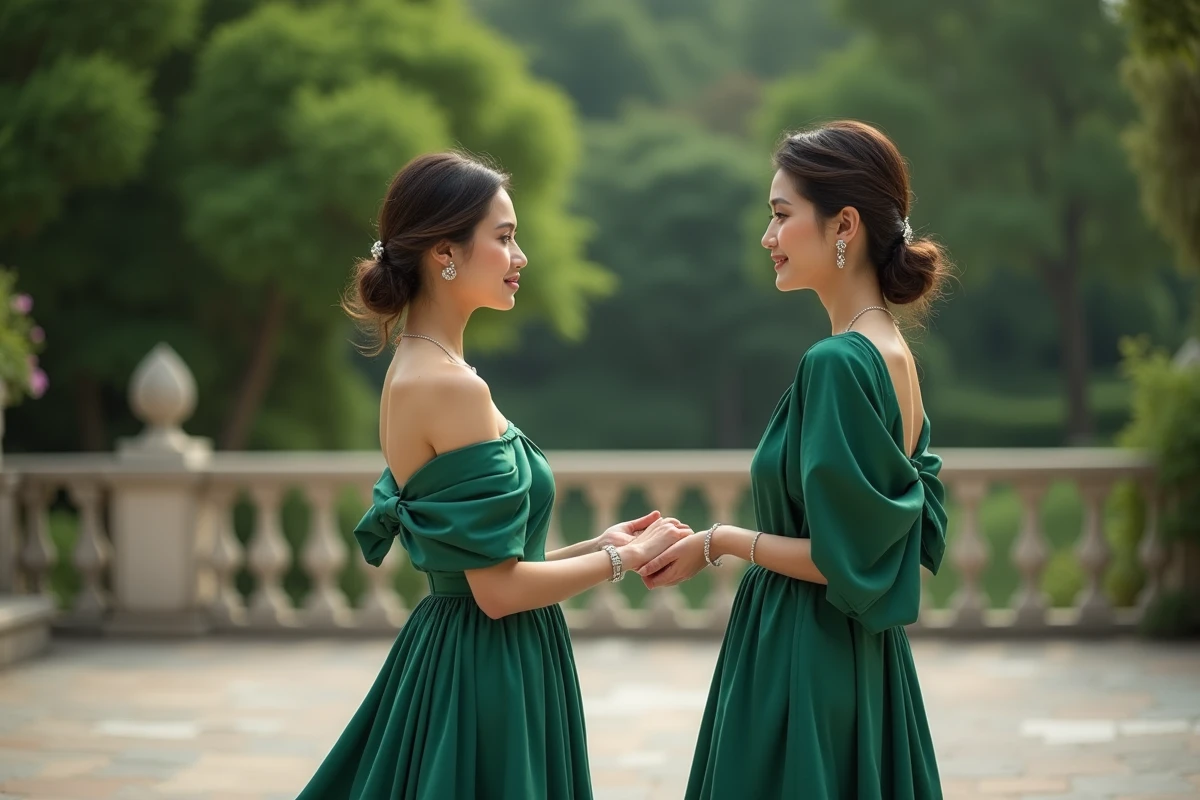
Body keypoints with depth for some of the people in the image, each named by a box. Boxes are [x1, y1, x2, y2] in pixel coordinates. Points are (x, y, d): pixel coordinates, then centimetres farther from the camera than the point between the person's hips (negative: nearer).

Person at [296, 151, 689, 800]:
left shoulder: (413, 372, 8)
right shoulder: (453, 386, -20)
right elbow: (500, 588, -20)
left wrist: (597, 545, 11)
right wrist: (626, 557, -7)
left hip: (444, 653, 9)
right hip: (484, 673, -9)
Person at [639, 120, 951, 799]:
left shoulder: (837, 365, -20)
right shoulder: (894, 354, 7)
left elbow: (842, 557, -21)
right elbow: (919, 529, 13)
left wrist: (722, 544, -8)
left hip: (806, 664, -9)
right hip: (864, 661, 9)